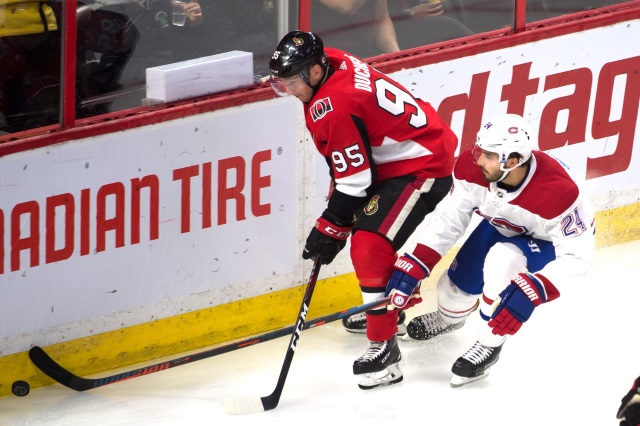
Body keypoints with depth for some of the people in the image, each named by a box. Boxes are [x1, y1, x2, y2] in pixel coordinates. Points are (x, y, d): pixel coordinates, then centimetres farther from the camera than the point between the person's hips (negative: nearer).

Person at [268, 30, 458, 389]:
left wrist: (331, 229, -13)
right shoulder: (333, 62, 0)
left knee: (369, 246, -18)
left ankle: (385, 348, -15)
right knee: (369, 228, 27)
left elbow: (355, 180, -23)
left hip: (423, 167, -11)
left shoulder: (332, 107, -28)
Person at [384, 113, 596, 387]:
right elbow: (449, 218, -16)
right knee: (459, 281, 7)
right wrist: (413, 267, -23)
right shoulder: (472, 167, -29)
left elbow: (577, 254, -35)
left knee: (502, 260, -33)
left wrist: (532, 292, -46)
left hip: (554, 239, -6)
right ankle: (449, 316, 49)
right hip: (503, 226, 6)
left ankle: (490, 345, -10)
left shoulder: (557, 191, -43)